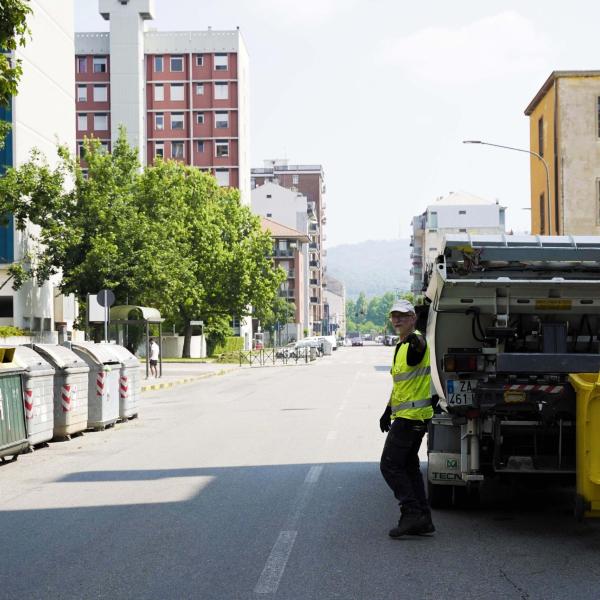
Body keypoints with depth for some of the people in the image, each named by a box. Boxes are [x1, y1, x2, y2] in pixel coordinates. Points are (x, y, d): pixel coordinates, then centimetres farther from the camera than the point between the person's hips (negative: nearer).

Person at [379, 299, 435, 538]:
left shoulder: (417, 341, -13)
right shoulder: (401, 346, 18)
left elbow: (419, 346, -40)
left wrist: (415, 342, -63)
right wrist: (388, 410, 29)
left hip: (411, 416, -10)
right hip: (405, 414, 10)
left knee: (390, 465, -8)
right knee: (409, 465, 12)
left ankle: (412, 513, -8)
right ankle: (423, 519, 15)